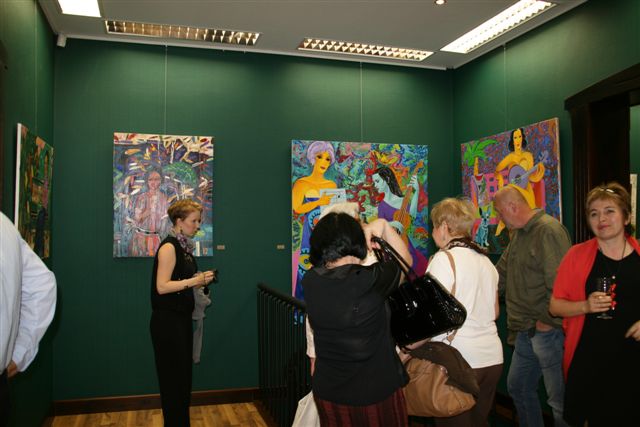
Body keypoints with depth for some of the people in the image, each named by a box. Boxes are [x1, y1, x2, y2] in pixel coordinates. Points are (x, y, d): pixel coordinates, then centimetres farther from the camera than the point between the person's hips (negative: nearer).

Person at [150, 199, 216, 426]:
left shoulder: (184, 246, 10)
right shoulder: (169, 247, -15)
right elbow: (162, 287, -21)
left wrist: (200, 280, 2)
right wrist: (194, 281, -23)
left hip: (182, 318, 9)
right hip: (167, 320, -9)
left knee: (183, 375, 16)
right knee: (173, 379, 2)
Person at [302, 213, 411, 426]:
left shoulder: (310, 281, -12)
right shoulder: (370, 280, -23)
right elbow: (405, 260, -3)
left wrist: (363, 230, 11)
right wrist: (384, 226, 7)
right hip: (377, 390, -4)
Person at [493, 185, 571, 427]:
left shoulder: (549, 230, -18)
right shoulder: (518, 234, 13)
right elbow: (500, 274, 19)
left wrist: (547, 322, -16)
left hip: (548, 332, -10)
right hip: (526, 332, 10)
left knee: (559, 398, 1)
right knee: (517, 388, 21)